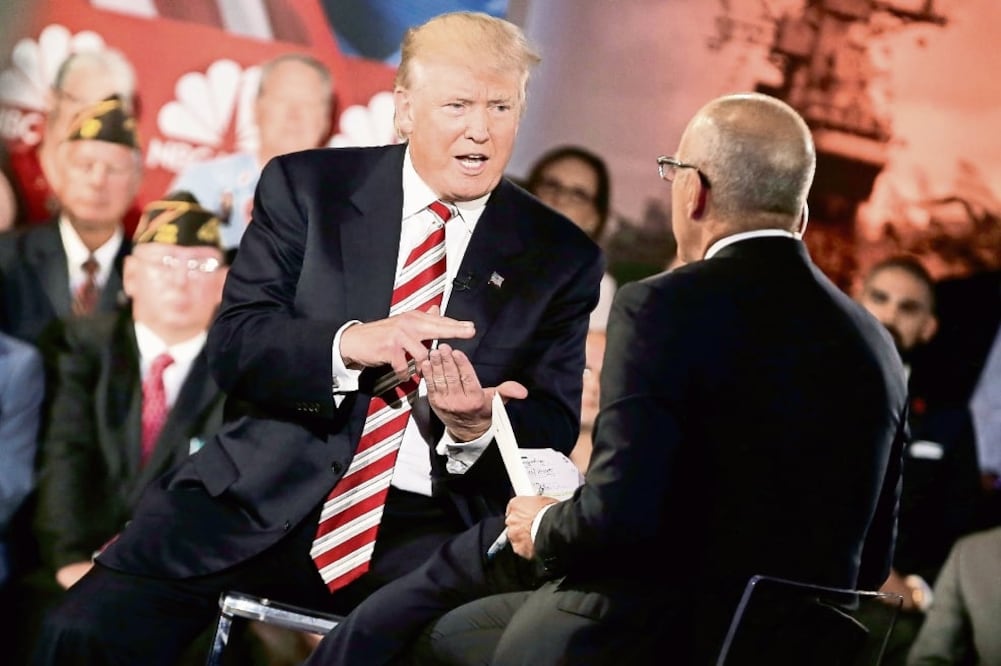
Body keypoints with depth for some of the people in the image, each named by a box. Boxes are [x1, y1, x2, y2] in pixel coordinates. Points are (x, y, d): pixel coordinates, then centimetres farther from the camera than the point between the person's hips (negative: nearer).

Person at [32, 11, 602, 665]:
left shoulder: (563, 257, 7)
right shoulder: (307, 187, 6)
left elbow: (552, 433, 6)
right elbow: (233, 346, -1)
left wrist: (476, 429, -18)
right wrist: (350, 344, -21)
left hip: (430, 529, 0)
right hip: (271, 498, 0)